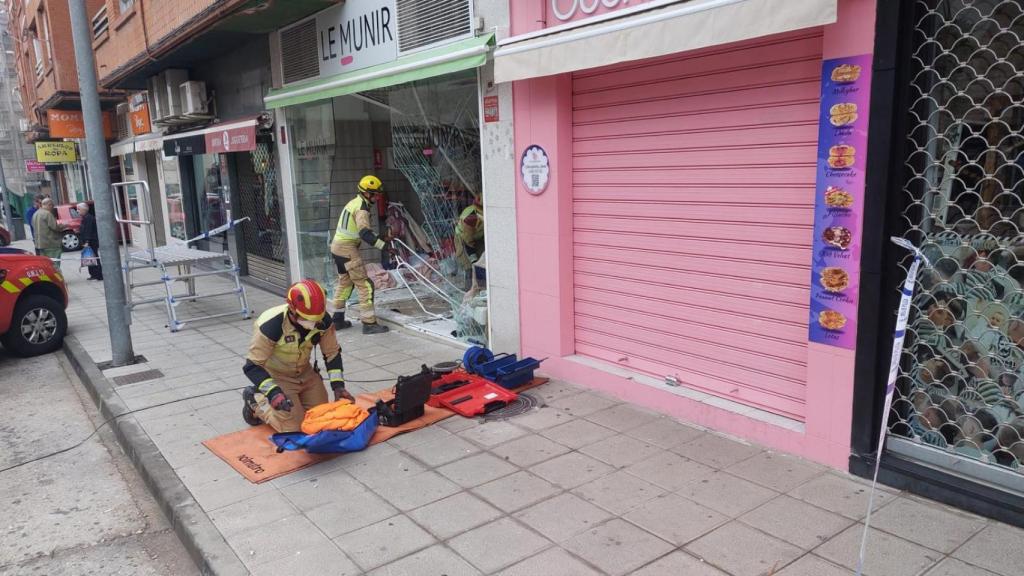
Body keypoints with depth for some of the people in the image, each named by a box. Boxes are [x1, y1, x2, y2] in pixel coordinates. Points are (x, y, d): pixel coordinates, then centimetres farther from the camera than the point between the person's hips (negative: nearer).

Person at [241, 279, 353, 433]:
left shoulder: (323, 319, -19)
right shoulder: (270, 325, -33)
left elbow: (332, 353, -5)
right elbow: (253, 366, -27)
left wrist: (338, 385, -14)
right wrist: (273, 392, -38)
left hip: (305, 373, 6)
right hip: (277, 377, -6)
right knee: (294, 427, -11)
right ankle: (255, 399, 13)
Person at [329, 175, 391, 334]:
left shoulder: (355, 202, 14)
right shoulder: (361, 208, -16)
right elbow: (364, 233, -30)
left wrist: (380, 237, 12)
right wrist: (384, 245, -33)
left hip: (337, 246, 10)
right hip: (347, 249, -10)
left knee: (345, 282, 22)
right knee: (365, 285, -7)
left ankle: (338, 320, 29)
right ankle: (369, 323, -8)